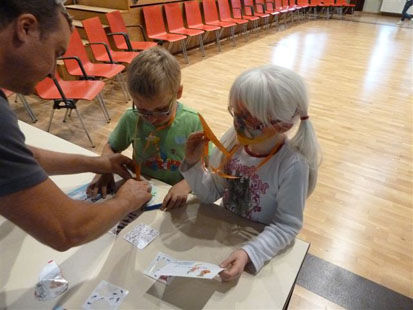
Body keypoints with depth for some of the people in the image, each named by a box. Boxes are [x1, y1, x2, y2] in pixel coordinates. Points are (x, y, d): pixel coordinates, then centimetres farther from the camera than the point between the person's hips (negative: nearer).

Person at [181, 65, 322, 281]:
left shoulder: (292, 166, -26)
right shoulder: (233, 140, -13)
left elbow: (287, 226, -19)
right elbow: (211, 194, -4)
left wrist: (248, 253, -31)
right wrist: (193, 163, -19)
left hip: (264, 247, -3)